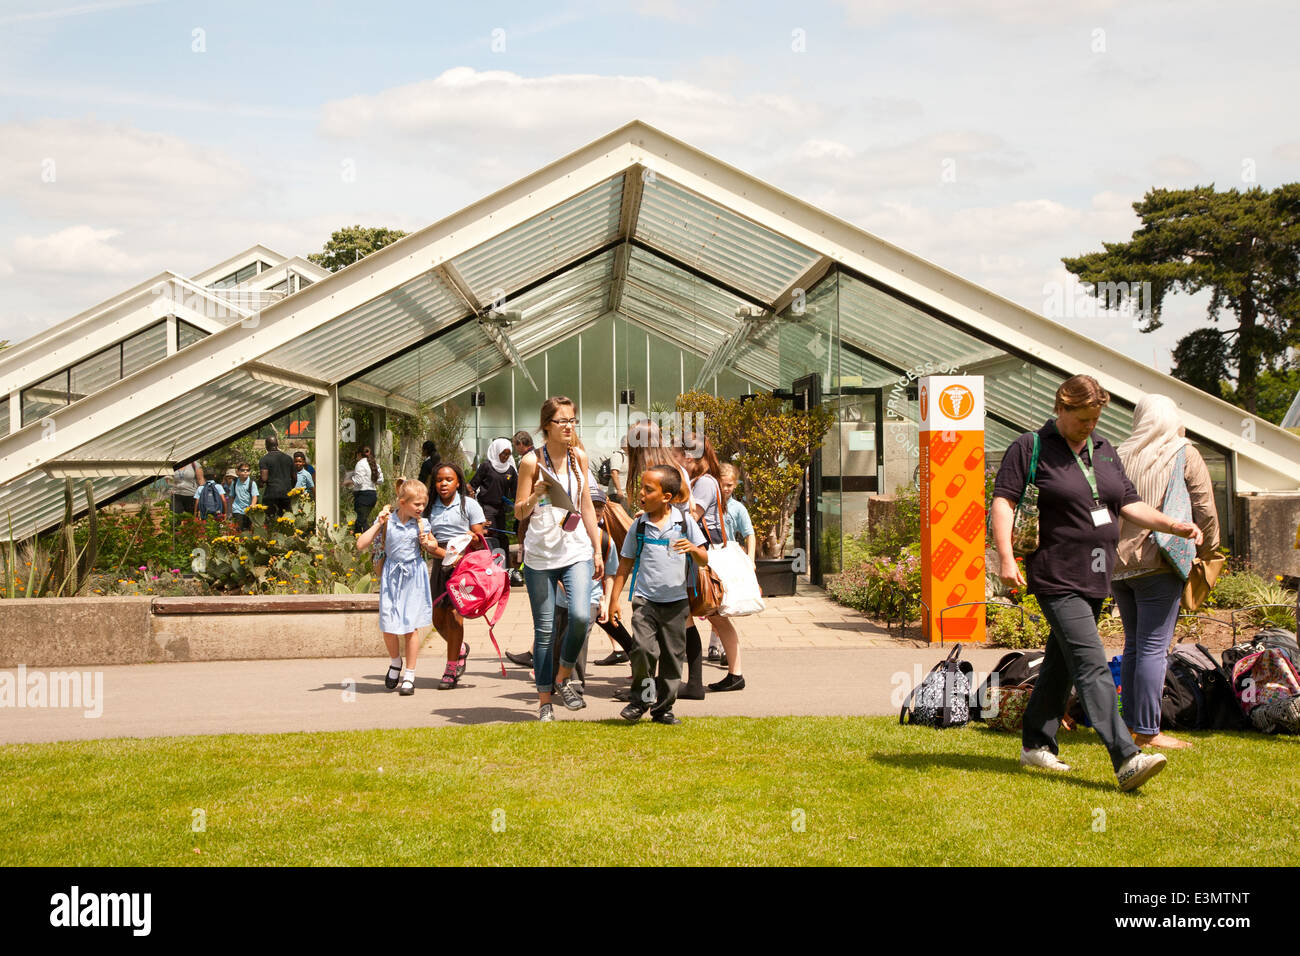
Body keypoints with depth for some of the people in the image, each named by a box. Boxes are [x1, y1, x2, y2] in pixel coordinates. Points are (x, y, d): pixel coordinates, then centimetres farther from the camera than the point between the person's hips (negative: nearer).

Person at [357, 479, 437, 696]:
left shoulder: (421, 523, -1)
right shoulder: (387, 521, -6)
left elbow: (433, 545, 17)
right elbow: (361, 545, -10)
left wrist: (427, 543, -6)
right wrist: (378, 524, -16)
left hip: (414, 575, 0)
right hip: (391, 576, 0)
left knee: (411, 626, -1)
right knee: (388, 626, -3)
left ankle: (409, 676, 10)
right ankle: (395, 662, 27)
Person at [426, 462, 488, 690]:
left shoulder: (468, 504, 2)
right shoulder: (430, 507, 10)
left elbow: (478, 538, -1)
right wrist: (445, 554, -14)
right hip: (439, 565, 4)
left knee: (453, 612, -14)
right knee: (437, 618, 5)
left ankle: (451, 669, -7)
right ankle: (460, 649, 34)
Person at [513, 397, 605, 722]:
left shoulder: (579, 457, 7)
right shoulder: (532, 461, -4)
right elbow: (519, 512, -2)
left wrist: (597, 550, 13)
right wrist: (537, 494, -22)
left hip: (576, 552, 2)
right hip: (540, 555, -2)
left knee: (581, 615, -18)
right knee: (544, 629, 2)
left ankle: (563, 677, 8)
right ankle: (544, 701, 14)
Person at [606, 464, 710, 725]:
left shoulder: (685, 523, 1)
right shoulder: (639, 526, 4)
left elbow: (705, 560, 4)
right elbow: (625, 564, 10)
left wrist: (693, 548, -19)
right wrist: (615, 599, 7)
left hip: (676, 602, 1)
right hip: (645, 600, -1)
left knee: (673, 656, 5)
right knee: (643, 649, -18)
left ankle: (663, 708, 18)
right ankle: (640, 699, 2)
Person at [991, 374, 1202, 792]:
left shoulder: (1105, 452, 15)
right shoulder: (1030, 448, -5)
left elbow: (1130, 505, 15)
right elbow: (1003, 500, -10)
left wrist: (1173, 525, 0)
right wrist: (1005, 557, -21)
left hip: (1094, 578, 7)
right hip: (1056, 578, -7)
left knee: (1062, 662, 14)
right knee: (1092, 665, -15)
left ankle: (1036, 745, 26)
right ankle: (1126, 759, -22)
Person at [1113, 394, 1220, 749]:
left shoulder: (1120, 456, 10)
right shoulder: (1184, 454, -1)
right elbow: (1205, 510, -3)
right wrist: (1209, 550, 10)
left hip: (1118, 562, 5)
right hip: (1158, 562, -5)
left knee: (1133, 644, 14)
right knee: (1153, 647, -4)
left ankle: (1131, 724, 17)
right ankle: (1147, 732, -4)